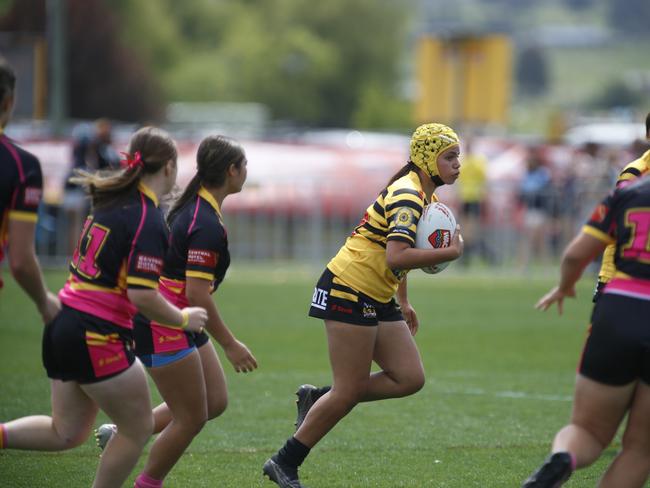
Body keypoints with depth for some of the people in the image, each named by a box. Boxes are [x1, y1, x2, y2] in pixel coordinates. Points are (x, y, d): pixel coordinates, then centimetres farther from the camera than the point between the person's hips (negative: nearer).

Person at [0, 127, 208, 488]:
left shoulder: (112, 201, 9)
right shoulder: (149, 221, -17)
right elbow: (142, 296, -22)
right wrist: (183, 319, -6)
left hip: (64, 324, 8)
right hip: (98, 338, -8)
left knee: (67, 433, 18)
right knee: (138, 429, 10)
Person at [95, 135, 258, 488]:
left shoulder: (194, 207, 7)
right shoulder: (206, 225, -23)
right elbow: (196, 293, -26)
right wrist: (230, 345, -20)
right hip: (164, 326, -10)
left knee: (215, 402, 12)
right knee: (191, 418, 0)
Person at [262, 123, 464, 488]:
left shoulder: (425, 196, 12)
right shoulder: (407, 196, -19)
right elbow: (396, 257, -33)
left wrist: (404, 303, 27)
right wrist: (451, 252, -25)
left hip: (378, 300, 10)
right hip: (348, 290, -10)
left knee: (410, 378, 0)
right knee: (349, 392, -7)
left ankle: (317, 400, 13)